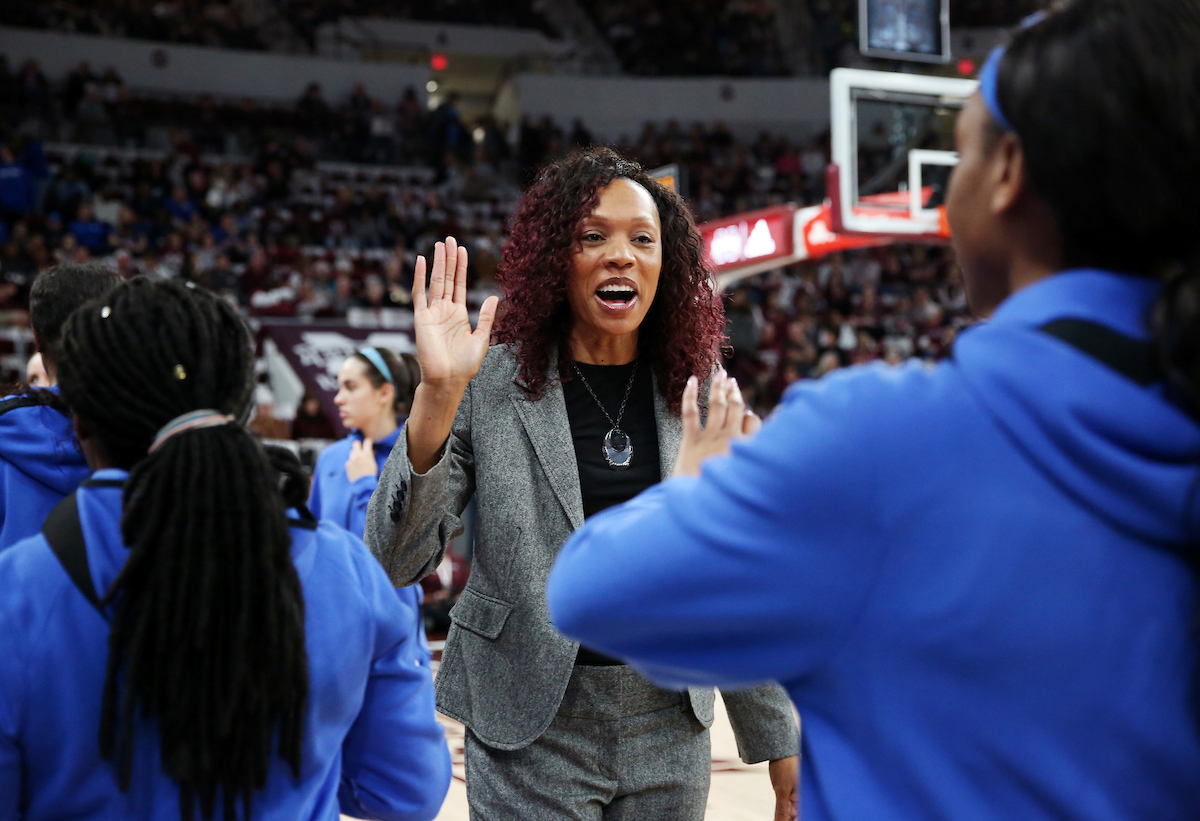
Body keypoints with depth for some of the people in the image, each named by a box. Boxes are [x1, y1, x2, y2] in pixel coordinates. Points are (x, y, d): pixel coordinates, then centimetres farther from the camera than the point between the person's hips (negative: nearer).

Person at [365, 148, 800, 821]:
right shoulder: (493, 384, -7)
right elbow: (397, 560, -13)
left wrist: (780, 738, 10)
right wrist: (437, 395, -25)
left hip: (672, 732, 3)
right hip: (532, 740, -3)